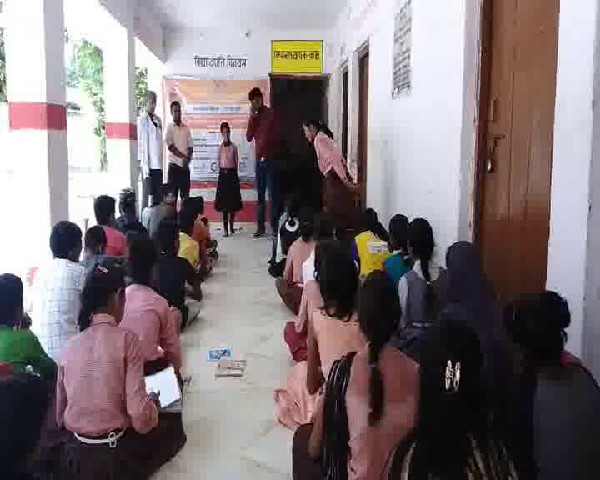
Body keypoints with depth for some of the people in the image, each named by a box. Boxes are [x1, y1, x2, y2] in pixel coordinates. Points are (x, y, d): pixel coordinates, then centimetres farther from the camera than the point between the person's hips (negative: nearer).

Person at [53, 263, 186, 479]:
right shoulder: (126, 339, -14)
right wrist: (153, 404, 2)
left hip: (73, 457, 5)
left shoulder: (70, 346, 1)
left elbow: (60, 418, 8)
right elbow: (141, 417, -19)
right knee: (174, 426, 19)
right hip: (116, 456, -5)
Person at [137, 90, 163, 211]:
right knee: (147, 195, -4)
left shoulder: (158, 119, 14)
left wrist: (162, 162, 13)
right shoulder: (142, 119, -6)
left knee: (158, 196, 8)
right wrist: (144, 165, -14)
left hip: (158, 163, 6)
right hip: (148, 164, -6)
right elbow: (141, 143, -9)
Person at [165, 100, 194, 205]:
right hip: (174, 165, -3)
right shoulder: (169, 127, -1)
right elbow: (170, 147, -10)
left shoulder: (186, 128, 9)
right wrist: (183, 157, -14)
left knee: (185, 195, 5)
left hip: (185, 166, 4)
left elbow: (191, 147, 5)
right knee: (173, 194, -2)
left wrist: (187, 159, -12)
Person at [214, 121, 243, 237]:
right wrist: (222, 171, 1)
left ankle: (231, 225, 18)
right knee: (223, 201, -3)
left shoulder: (234, 146, 2)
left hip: (232, 173, 0)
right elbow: (218, 161, 10)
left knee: (233, 200, 3)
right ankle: (225, 228, -1)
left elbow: (237, 161, 5)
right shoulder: (220, 147, 5)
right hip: (223, 174, 0)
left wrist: (233, 172, 0)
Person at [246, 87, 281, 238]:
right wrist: (252, 117, -4)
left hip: (271, 159, -6)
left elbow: (276, 136, -7)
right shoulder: (254, 117, 13)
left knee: (273, 194, -7)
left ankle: (275, 227, -5)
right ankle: (260, 227, 13)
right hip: (259, 160, 6)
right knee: (260, 195, 8)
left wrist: (268, 152, -11)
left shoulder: (271, 114, -2)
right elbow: (249, 137, 3)